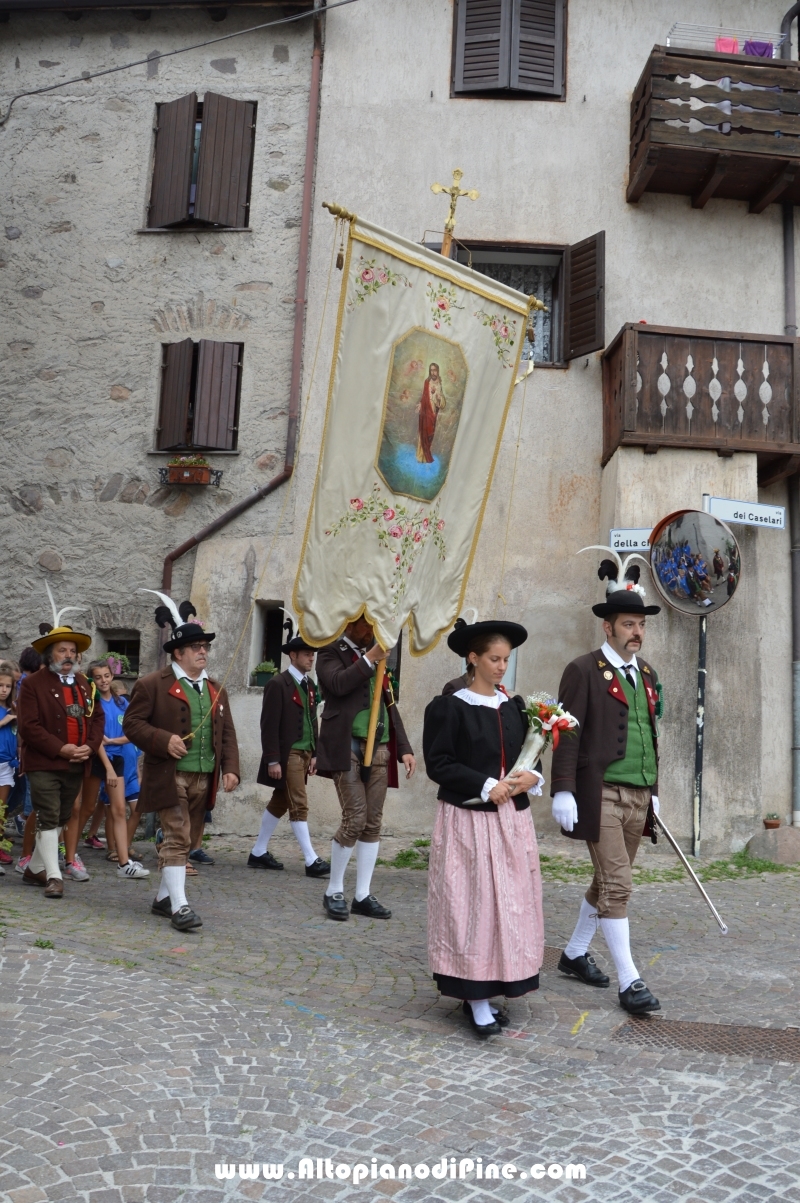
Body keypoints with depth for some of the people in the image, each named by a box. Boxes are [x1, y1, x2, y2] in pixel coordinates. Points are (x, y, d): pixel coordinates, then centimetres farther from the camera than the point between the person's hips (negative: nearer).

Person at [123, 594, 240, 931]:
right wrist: (164, 740, -21)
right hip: (170, 776, -6)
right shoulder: (152, 685, -4)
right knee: (177, 838, -10)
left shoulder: (216, 690, 14)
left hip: (204, 779, 6)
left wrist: (230, 768, 0)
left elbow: (227, 734, 13)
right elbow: (132, 723, -6)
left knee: (187, 840, 13)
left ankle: (163, 897, 26)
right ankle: (179, 906, -6)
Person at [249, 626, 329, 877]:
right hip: (288, 754, -8)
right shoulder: (278, 684, -11)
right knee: (299, 806, -6)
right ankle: (311, 861, -3)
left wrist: (315, 754, 12)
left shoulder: (309, 685, 13)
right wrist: (273, 760, -17)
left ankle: (259, 853, 23)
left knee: (280, 803, 13)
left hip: (305, 753, 8)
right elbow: (269, 725, -14)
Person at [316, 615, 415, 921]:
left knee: (373, 823, 5)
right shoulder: (331, 651, 2)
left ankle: (362, 896, 13)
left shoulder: (377, 657, 19)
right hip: (347, 745, -6)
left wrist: (404, 747, 12)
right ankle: (334, 892, 7)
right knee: (355, 819, -10)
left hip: (379, 747, 6)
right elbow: (338, 684, -18)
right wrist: (370, 658, -14)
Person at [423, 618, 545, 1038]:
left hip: (512, 820, 6)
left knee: (508, 903, 7)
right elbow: (438, 764, -11)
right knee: (472, 904, -4)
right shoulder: (449, 707, -7)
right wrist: (486, 786, -18)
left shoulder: (514, 706, 10)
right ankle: (477, 1003, 4)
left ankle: (486, 992, 19)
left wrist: (530, 778, -6)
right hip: (468, 820, -6)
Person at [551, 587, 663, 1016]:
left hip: (638, 796, 7)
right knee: (617, 885, -6)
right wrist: (563, 790, -17)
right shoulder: (583, 670, -7)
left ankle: (575, 954, 31)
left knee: (608, 882, 15)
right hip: (601, 794, -7)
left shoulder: (646, 674, 15)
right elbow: (568, 734, -12)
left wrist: (654, 790, 18)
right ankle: (629, 982, 3)